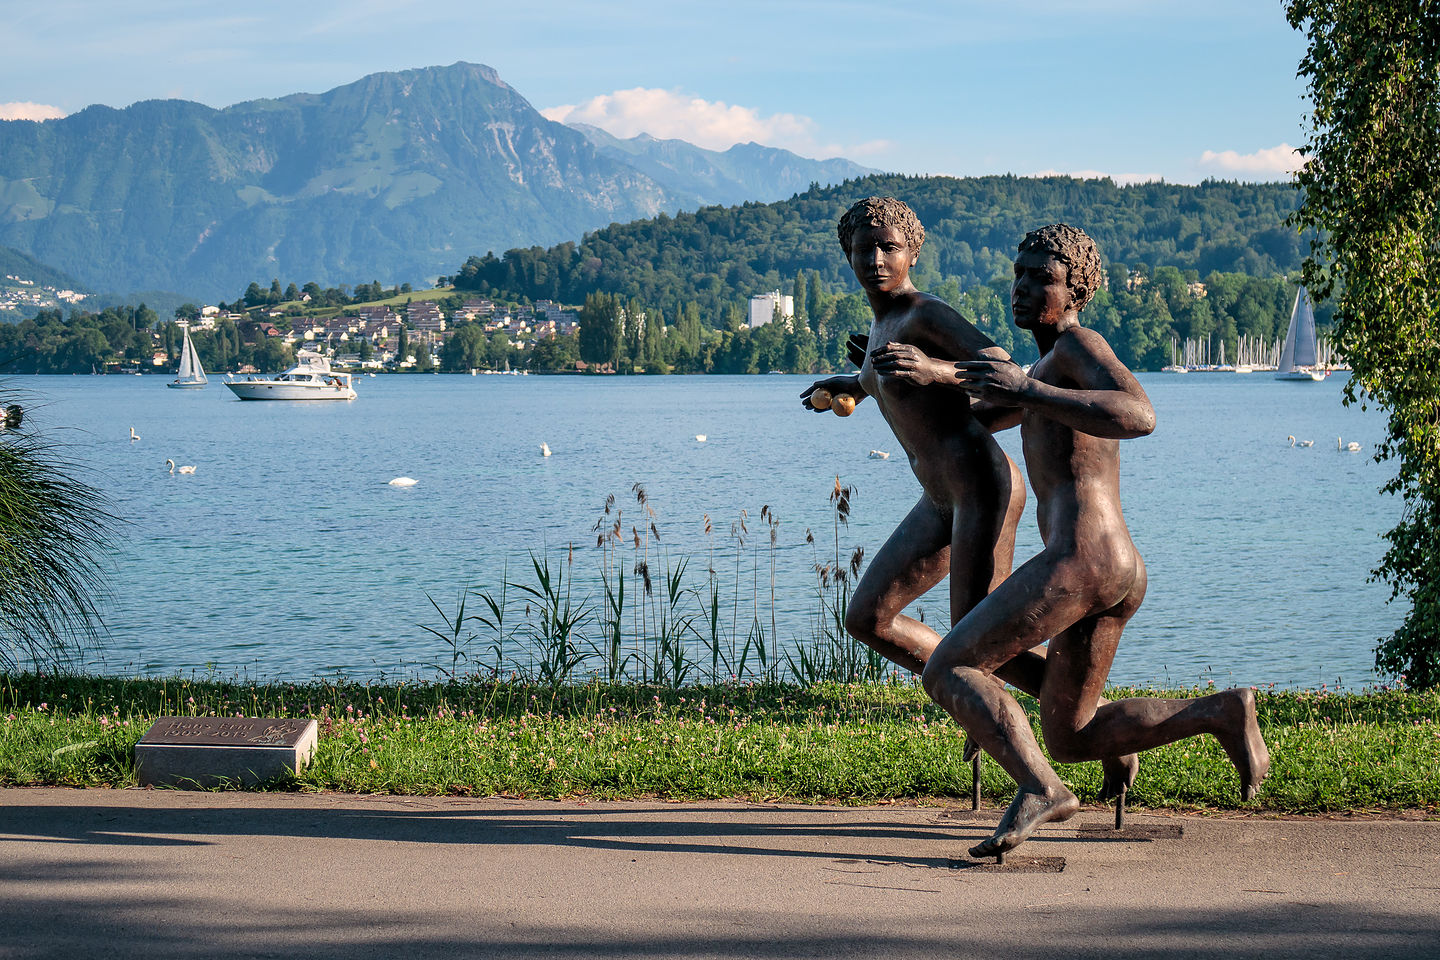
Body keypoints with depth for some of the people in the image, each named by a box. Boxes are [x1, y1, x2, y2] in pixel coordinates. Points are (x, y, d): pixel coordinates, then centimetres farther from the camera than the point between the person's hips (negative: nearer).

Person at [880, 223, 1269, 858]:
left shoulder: (1079, 343, -3)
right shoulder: (1051, 369, 27)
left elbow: (1140, 416, -23)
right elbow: (978, 417, 38)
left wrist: (1027, 392, -28)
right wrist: (933, 372, 23)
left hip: (1079, 558, -10)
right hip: (1122, 574, 10)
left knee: (946, 671, -5)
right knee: (1070, 740, 18)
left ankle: (1038, 788, -17)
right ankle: (1220, 713, 7)